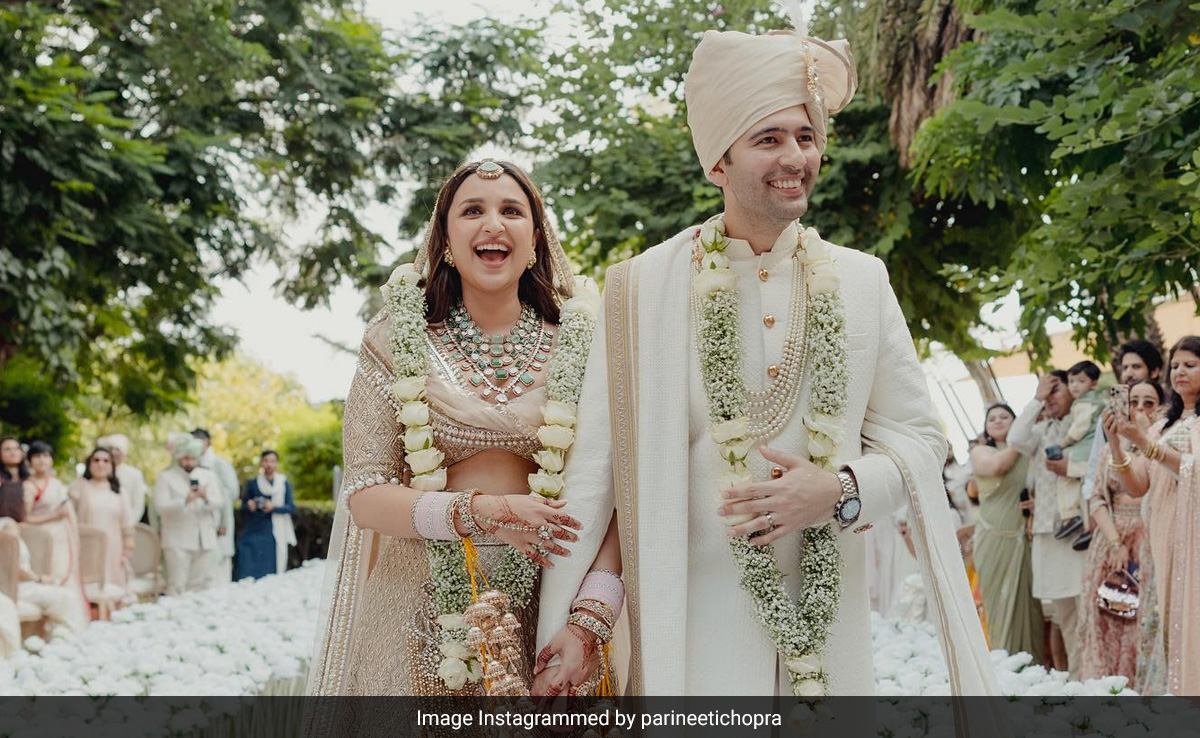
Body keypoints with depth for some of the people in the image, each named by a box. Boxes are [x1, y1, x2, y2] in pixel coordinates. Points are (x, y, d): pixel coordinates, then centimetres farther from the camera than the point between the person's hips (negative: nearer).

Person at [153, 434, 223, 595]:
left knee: (201, 584, 3)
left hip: (204, 540, 4)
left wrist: (206, 498, -17)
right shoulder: (165, 477, 4)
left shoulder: (206, 476, 15)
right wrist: (185, 500, -23)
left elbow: (220, 503, 5)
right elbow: (161, 506, -9)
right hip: (178, 541, -4)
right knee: (178, 585, -9)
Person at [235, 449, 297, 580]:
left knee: (270, 568, -4)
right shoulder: (252, 484, 7)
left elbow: (291, 507, 0)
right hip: (253, 533, 1)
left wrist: (274, 507, -16)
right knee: (249, 570, -8)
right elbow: (243, 506, 12)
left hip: (274, 533, -1)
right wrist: (249, 506, -11)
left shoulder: (284, 484, 5)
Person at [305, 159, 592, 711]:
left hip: (545, 603, 1)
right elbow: (364, 495, -5)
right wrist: (477, 513, -21)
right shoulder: (396, 340, -1)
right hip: (422, 608, -1)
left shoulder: (579, 341, 2)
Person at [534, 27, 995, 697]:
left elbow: (919, 439, 7)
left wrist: (839, 491, -13)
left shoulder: (862, 282, 4)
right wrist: (563, 632, -12)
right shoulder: (644, 287, -4)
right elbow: (594, 468, -6)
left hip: (830, 622, 3)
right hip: (691, 618, -3)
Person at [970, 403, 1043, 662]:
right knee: (1000, 604, 1)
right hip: (994, 539, 0)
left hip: (1024, 538, 0)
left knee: (1028, 603, -2)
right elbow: (996, 466, -13)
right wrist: (1017, 444, 0)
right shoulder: (980, 452, 8)